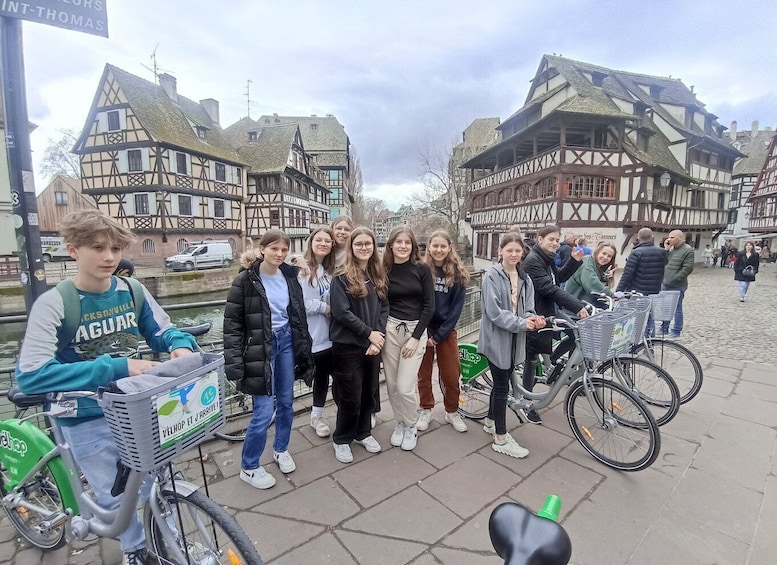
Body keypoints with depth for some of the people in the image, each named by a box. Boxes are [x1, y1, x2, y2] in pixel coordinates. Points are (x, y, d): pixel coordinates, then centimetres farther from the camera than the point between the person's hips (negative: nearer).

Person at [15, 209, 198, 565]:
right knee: (115, 498, 17)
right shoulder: (53, 304, -18)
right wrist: (117, 368, -36)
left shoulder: (133, 291, -8)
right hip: (87, 420, -2)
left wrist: (181, 345, -22)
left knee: (155, 486, 19)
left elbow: (163, 332, 2)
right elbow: (30, 375, -26)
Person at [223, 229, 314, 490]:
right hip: (260, 347, -5)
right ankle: (248, 467, 21)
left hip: (287, 341, 5)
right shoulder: (246, 280, -11)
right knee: (264, 409, -3)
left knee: (286, 402, 15)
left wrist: (304, 349, 10)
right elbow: (232, 323, -10)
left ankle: (281, 449, 40)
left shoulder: (289, 277, 3)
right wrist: (234, 362, -16)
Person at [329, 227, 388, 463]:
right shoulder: (342, 278, -9)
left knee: (369, 393, 16)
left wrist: (379, 335, -8)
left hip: (373, 344, 5)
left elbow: (384, 307, 5)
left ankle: (363, 433, 37)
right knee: (350, 397, 4)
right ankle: (341, 439, 27)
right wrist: (369, 333, -15)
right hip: (348, 346, -5)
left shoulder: (379, 275, 8)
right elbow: (341, 312, -16)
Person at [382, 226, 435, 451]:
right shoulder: (384, 270, 1)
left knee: (405, 387, -4)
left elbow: (429, 306, -5)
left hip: (416, 330, -2)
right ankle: (400, 423, 34)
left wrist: (415, 337, -10)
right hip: (390, 329, 2)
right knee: (392, 384, 8)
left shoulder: (422, 270, -4)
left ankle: (411, 426, 23)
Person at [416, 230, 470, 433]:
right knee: (424, 373, 10)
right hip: (422, 329, 0)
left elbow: (456, 308, -6)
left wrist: (439, 335, -11)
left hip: (446, 330, 1)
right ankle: (426, 410, 30)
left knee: (451, 375, 7)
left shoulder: (457, 274, -4)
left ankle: (452, 412, 29)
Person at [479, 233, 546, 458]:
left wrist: (533, 319, -16)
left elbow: (527, 309, 6)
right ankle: (501, 439, 12)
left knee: (501, 383, 18)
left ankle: (490, 421, 38)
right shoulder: (492, 276, -12)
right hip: (496, 338, -6)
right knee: (502, 386, -1)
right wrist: (521, 323, -26)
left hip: (514, 339, 6)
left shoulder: (525, 279, 8)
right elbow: (494, 311, -19)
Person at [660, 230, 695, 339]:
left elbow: (687, 268, -16)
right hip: (665, 284, 7)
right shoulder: (671, 248, 10)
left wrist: (673, 279, -17)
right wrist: (666, 250, -2)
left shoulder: (688, 250, -11)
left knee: (677, 309, 5)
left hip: (677, 286, -7)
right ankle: (664, 329, 27)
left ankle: (676, 331, 16)